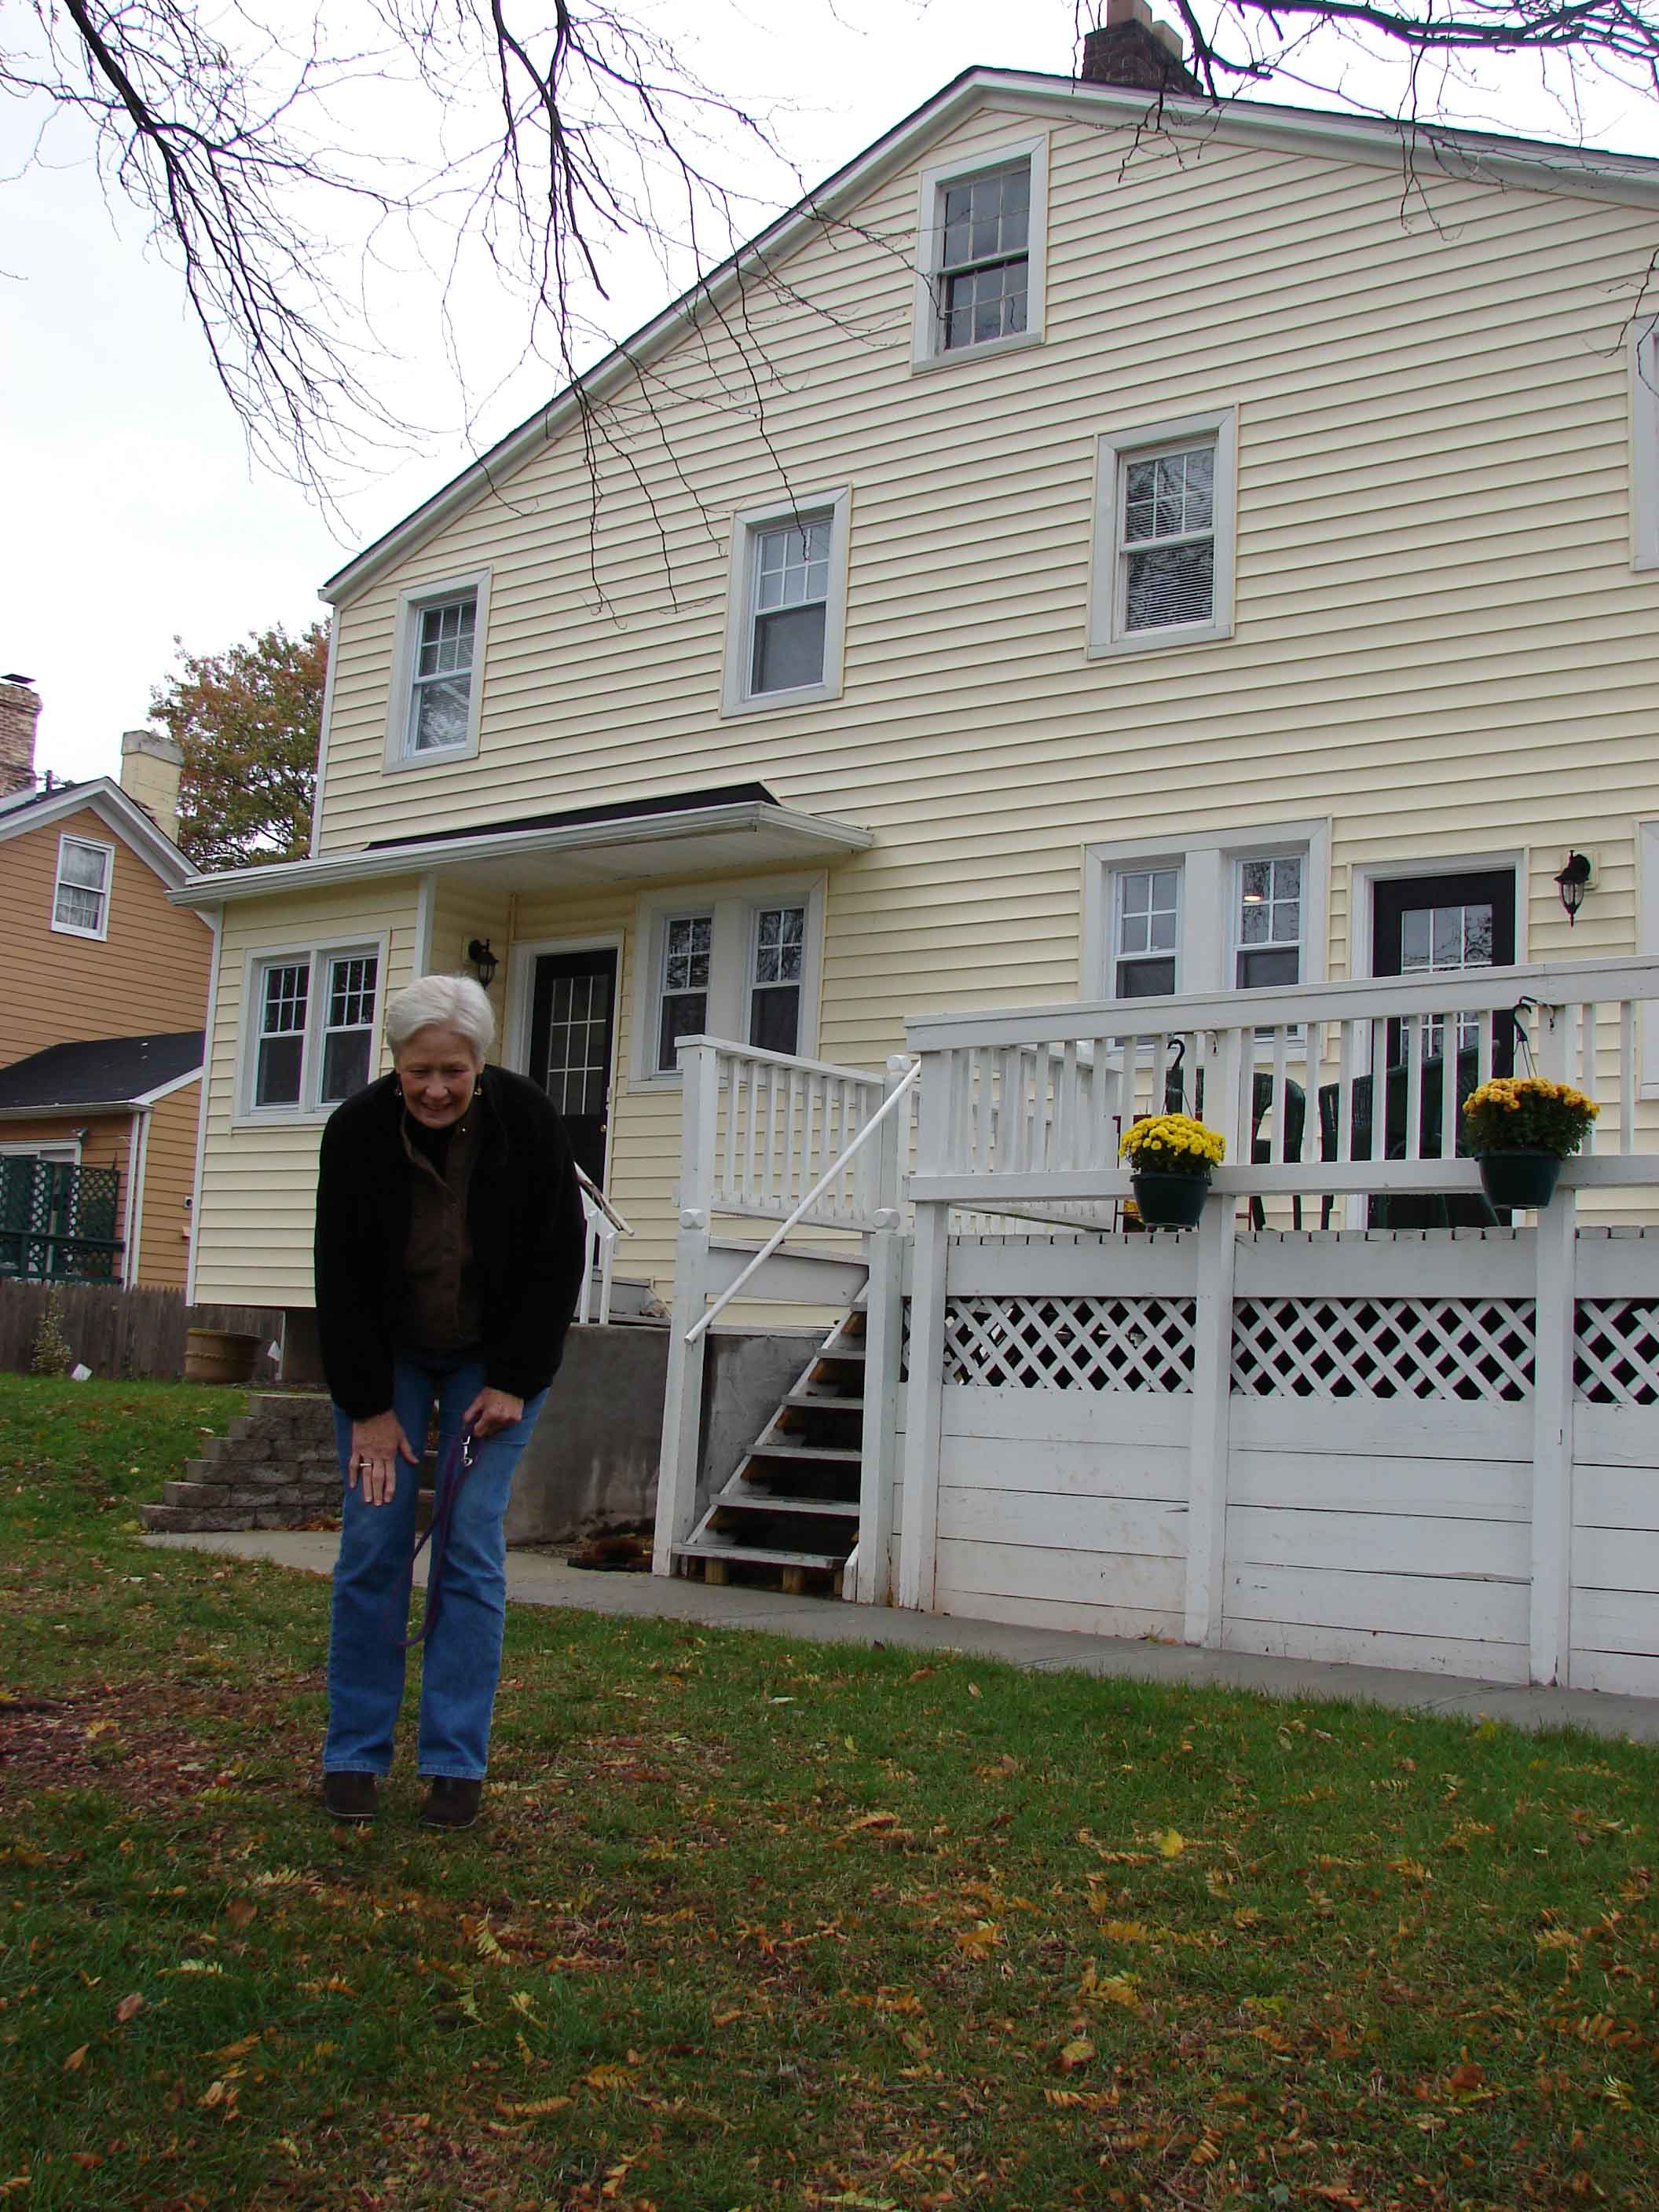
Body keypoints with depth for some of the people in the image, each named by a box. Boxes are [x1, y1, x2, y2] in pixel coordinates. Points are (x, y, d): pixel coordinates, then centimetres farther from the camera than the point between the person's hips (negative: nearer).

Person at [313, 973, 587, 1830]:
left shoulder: (527, 1122, -21)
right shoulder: (357, 1131, -20)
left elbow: (558, 1260, -12)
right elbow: (341, 1279, -13)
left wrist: (515, 1383, -13)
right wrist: (368, 1407, -13)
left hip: (494, 1357, 0)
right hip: (384, 1355, 1)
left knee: (472, 1546, -6)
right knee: (373, 1541, -4)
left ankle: (456, 1764, 2)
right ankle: (354, 1756, 8)